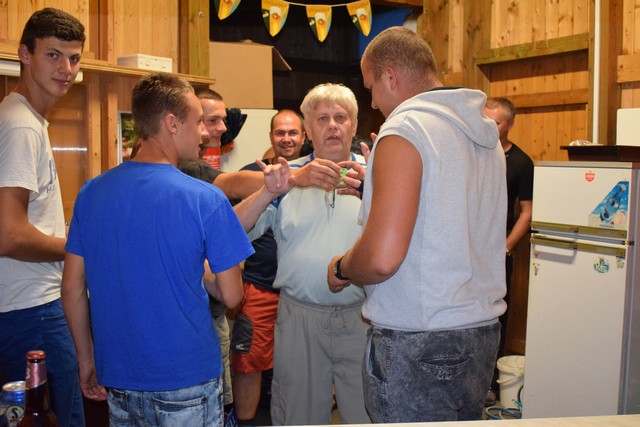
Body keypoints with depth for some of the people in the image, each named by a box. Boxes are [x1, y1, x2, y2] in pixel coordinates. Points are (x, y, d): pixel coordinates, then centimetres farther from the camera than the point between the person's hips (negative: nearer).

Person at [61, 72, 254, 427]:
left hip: (118, 378, 5)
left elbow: (72, 288, 2)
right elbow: (231, 295, -12)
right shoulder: (205, 199, -17)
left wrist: (87, 361, 13)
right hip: (187, 382, -4)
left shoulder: (91, 192, -3)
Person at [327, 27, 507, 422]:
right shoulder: (486, 134, 10)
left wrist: (341, 269, -4)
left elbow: (382, 258, -26)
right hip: (483, 332, 8)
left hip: (416, 344, -8)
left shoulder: (404, 130, -16)